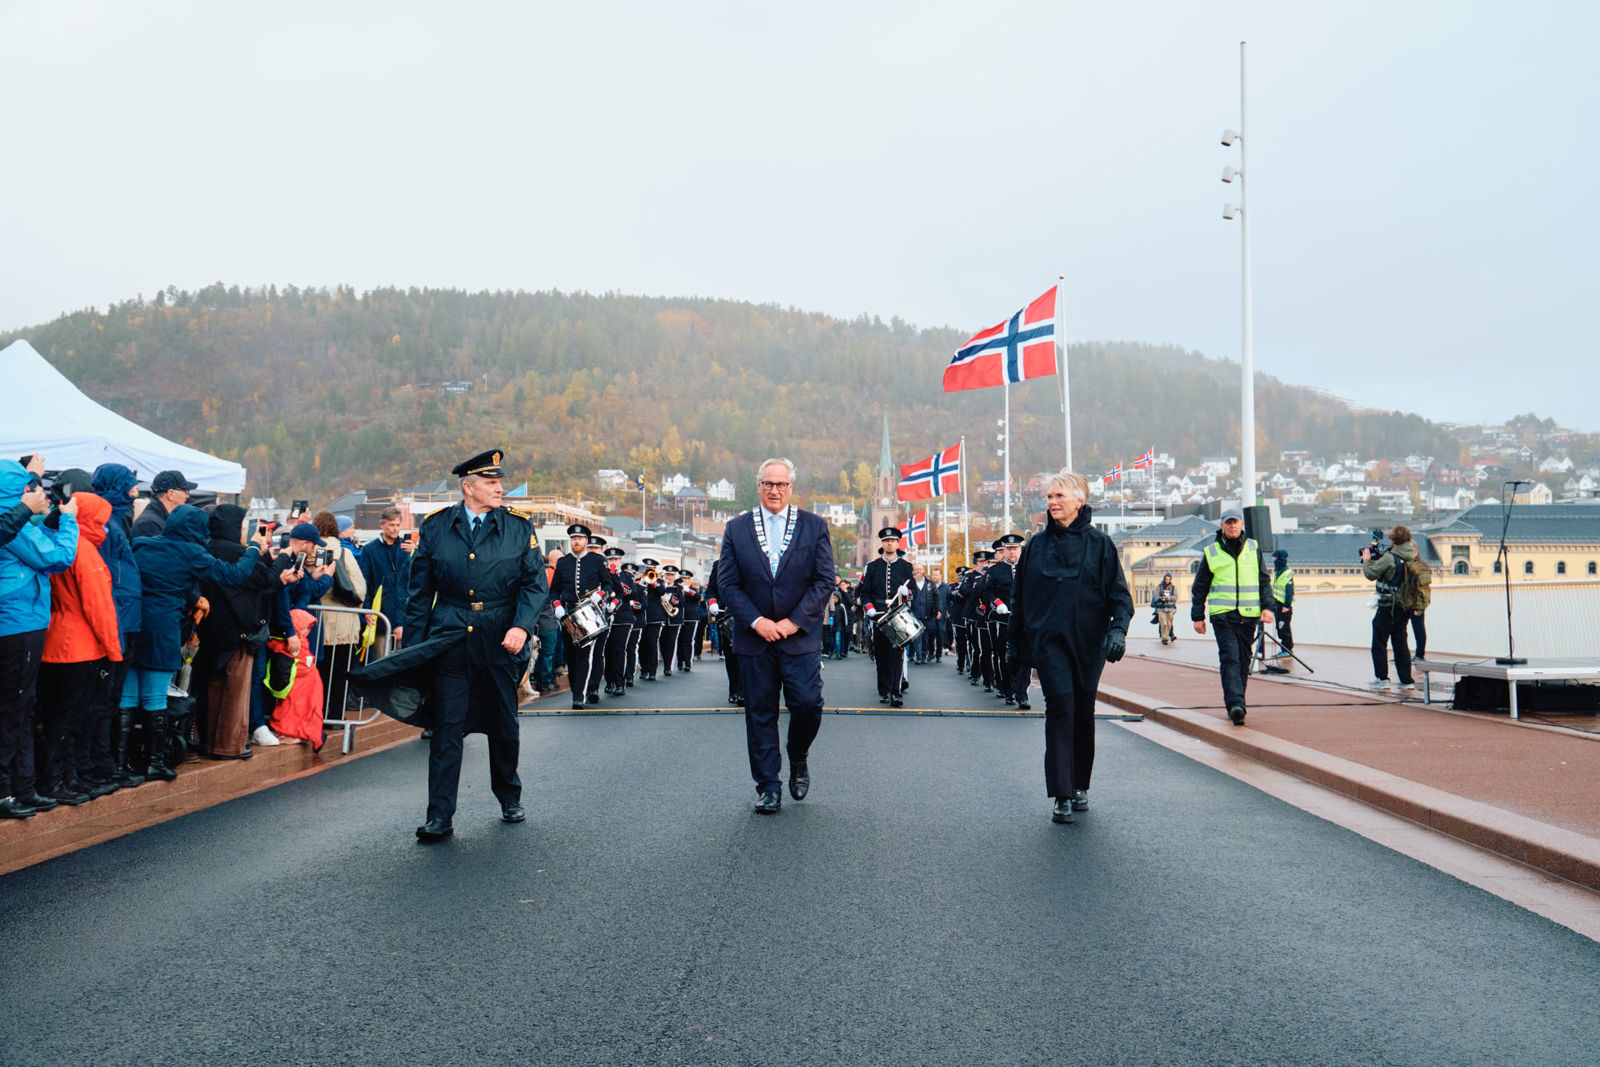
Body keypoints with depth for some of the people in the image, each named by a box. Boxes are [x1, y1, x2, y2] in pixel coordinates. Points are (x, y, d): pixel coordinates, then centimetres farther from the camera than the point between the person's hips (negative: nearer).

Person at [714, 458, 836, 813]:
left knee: (808, 704, -8)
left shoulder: (814, 526, 4)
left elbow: (824, 581, -1)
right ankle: (768, 787, 15)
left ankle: (798, 760, 23)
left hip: (801, 637, -1)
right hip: (754, 638, 1)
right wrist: (756, 621, -11)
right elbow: (727, 584, 2)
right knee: (760, 714, 4)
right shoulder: (737, 528, 6)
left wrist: (794, 622, -10)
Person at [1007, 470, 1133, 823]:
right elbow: (1019, 598, 12)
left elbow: (1119, 593, 0)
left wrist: (1118, 629, -16)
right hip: (1048, 641, 0)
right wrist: (1014, 644, 14)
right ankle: (1062, 796, -10)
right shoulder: (1036, 545, 6)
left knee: (1084, 714, 10)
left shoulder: (1099, 543, 2)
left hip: (1088, 643, 1)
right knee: (1061, 710, -11)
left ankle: (1081, 786, 26)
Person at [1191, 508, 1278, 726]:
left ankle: (1235, 704, 18)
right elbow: (1200, 586, 11)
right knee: (1230, 659, -14)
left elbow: (1264, 580, 14)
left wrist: (1267, 607, 1)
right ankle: (1235, 705, -23)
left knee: (1243, 661, 7)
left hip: (1248, 615, 2)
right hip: (1222, 615, -2)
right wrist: (1197, 616, 8)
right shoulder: (1211, 552, 6)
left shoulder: (1254, 548, 11)